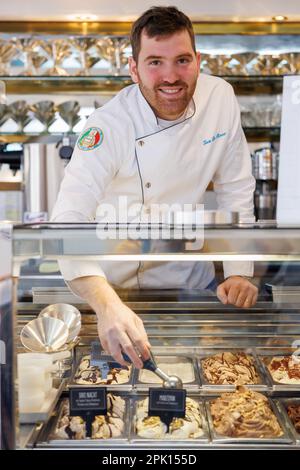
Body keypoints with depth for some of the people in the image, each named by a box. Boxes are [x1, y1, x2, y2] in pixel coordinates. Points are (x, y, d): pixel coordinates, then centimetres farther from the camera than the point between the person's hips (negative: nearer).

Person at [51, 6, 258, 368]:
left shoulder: (221, 98, -14)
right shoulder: (109, 127, -27)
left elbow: (236, 190, -4)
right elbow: (70, 220, -37)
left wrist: (239, 273, -10)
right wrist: (109, 307, -52)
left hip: (189, 276, 4)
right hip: (114, 283, -3)